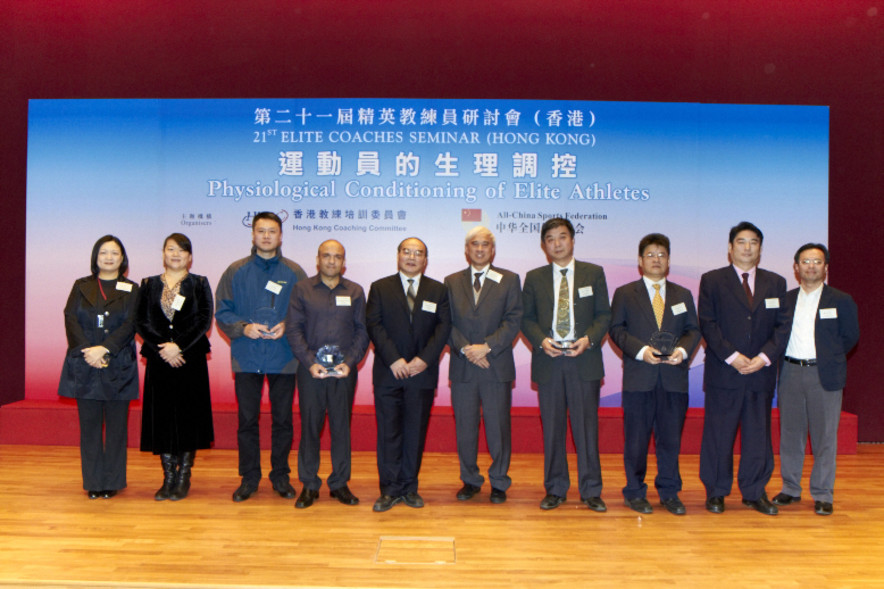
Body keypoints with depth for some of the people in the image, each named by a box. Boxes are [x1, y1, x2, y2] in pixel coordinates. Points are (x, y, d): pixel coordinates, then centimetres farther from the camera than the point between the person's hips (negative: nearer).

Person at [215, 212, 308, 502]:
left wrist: (287, 326, -13)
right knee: (247, 420, 7)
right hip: (246, 358, 0)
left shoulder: (294, 273, 4)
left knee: (283, 420, 7)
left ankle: (280, 476, 21)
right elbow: (222, 312, 3)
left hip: (284, 358, 0)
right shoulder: (236, 271, 5)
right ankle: (249, 478, 20)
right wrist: (244, 328, -13)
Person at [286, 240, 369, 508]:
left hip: (344, 370, 1)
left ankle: (340, 483, 17)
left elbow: (362, 332, 6)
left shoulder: (355, 292, 10)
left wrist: (350, 362, -7)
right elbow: (293, 329, 1)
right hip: (311, 369, -1)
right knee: (309, 426, 2)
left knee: (342, 426, 5)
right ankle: (309, 485, 14)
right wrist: (310, 362, -10)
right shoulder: (302, 289, 7)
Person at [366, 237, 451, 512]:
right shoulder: (379, 288, 7)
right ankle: (390, 489, 9)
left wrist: (424, 359, -11)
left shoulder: (438, 290, 10)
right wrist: (394, 360, -12)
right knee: (388, 432, 1)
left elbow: (444, 327, 1)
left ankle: (409, 487, 16)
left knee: (415, 432, 6)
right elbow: (374, 325, -2)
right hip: (388, 374, -1)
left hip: (422, 373, 1)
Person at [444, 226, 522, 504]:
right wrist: (465, 349, -11)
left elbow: (513, 321, -2)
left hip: (497, 367, -1)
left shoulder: (509, 280, 6)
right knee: (464, 428, 7)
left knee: (498, 427, 3)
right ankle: (470, 480, 23)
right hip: (462, 368, 2)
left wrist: (486, 347, -13)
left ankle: (499, 482, 18)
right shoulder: (452, 282, 11)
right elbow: (447, 323, 4)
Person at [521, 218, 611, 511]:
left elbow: (604, 315, 6)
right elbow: (527, 318, 10)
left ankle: (591, 491, 11)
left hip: (584, 359, -1)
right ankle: (555, 489, 17)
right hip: (548, 360, 1)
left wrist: (588, 340, -11)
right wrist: (541, 341, -9)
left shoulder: (594, 273, 8)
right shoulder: (534, 278, 11)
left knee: (586, 425, 0)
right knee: (552, 428, 5)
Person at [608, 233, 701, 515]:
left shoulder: (683, 295, 16)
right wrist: (641, 350, -13)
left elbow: (693, 330, 11)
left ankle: (669, 492, 19)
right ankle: (635, 493, 15)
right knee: (636, 439, 2)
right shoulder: (624, 294, 7)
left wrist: (683, 350, -9)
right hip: (639, 378, -2)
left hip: (674, 378, 2)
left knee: (671, 439, 6)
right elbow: (617, 330, 1)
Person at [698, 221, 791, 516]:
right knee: (718, 434, 3)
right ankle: (716, 492, 16)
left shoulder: (775, 282, 12)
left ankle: (754, 492, 20)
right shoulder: (712, 281, 3)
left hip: (761, 372, 3)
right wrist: (732, 356, -14)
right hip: (723, 372, -2)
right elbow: (707, 324, -4)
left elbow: (783, 325, 6)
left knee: (758, 435, 8)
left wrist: (765, 357, -9)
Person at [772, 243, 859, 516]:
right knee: (790, 434, 9)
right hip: (789, 373, 2)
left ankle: (823, 495, 11)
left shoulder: (841, 300, 4)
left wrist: (829, 358, 3)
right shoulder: (784, 299, 10)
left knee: (824, 437, 1)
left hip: (824, 376, -2)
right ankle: (790, 489, 21)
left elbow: (851, 336, 6)